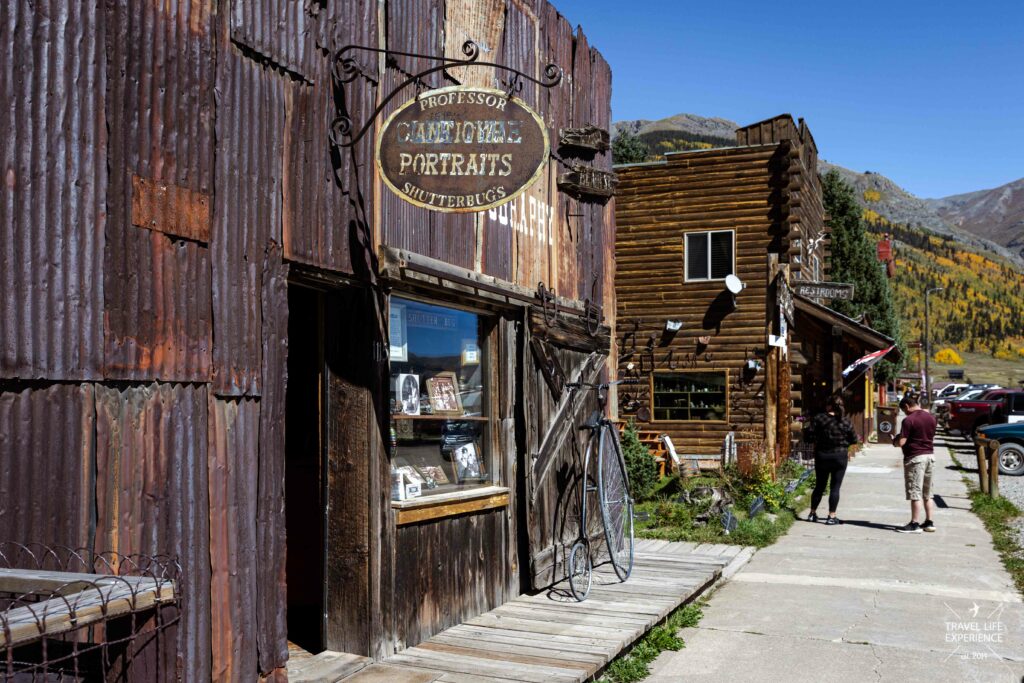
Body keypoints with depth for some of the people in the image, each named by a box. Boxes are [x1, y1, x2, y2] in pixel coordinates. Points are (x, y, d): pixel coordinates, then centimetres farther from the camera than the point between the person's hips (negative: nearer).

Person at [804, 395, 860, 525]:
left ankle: (813, 513, 21)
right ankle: (832, 516, 3)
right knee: (835, 487, 4)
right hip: (840, 457, -1)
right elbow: (854, 440, 3)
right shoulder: (846, 422, -5)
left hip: (822, 456, 1)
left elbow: (807, 436, -12)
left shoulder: (819, 418, -9)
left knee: (819, 486, 14)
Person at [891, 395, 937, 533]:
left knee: (915, 492, -4)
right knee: (927, 493, 15)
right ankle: (929, 522, 18)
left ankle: (915, 524, -3)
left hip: (915, 457, -7)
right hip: (930, 455, 8)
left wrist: (894, 439, 3)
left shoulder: (909, 420, -15)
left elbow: (901, 442, -18)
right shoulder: (931, 417, 7)